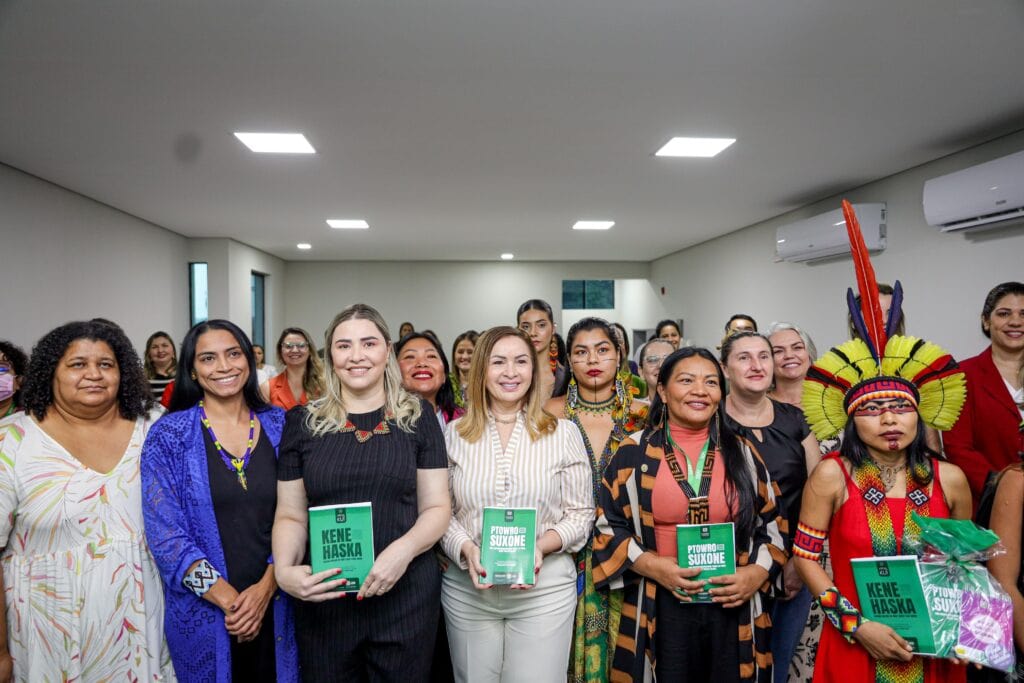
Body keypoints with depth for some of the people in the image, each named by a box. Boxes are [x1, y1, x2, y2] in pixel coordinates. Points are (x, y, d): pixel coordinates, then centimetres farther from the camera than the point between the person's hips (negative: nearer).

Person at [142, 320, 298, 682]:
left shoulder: (280, 426, -1)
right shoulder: (168, 435, -6)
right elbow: (165, 532, -10)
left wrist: (266, 588, -13)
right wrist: (228, 600, -15)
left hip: (274, 606, 2)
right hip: (203, 611, -1)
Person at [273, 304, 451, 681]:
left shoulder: (417, 416, -1)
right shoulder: (304, 422, 2)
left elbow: (437, 506, -1)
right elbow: (290, 515, 5)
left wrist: (404, 550, -19)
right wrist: (284, 569, -13)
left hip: (406, 596, -1)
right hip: (323, 598, 1)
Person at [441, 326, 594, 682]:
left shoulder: (563, 432, -2)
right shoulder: (454, 434, 1)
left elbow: (580, 513, 0)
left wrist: (542, 546, -16)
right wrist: (466, 550, -12)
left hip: (544, 587, -1)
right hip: (467, 587, 1)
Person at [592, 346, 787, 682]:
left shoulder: (742, 453, 5)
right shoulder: (634, 453, -2)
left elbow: (772, 525, 11)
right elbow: (607, 526, -1)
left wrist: (757, 573, -5)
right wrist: (651, 565, -14)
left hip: (733, 609, 2)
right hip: (659, 610, -2)